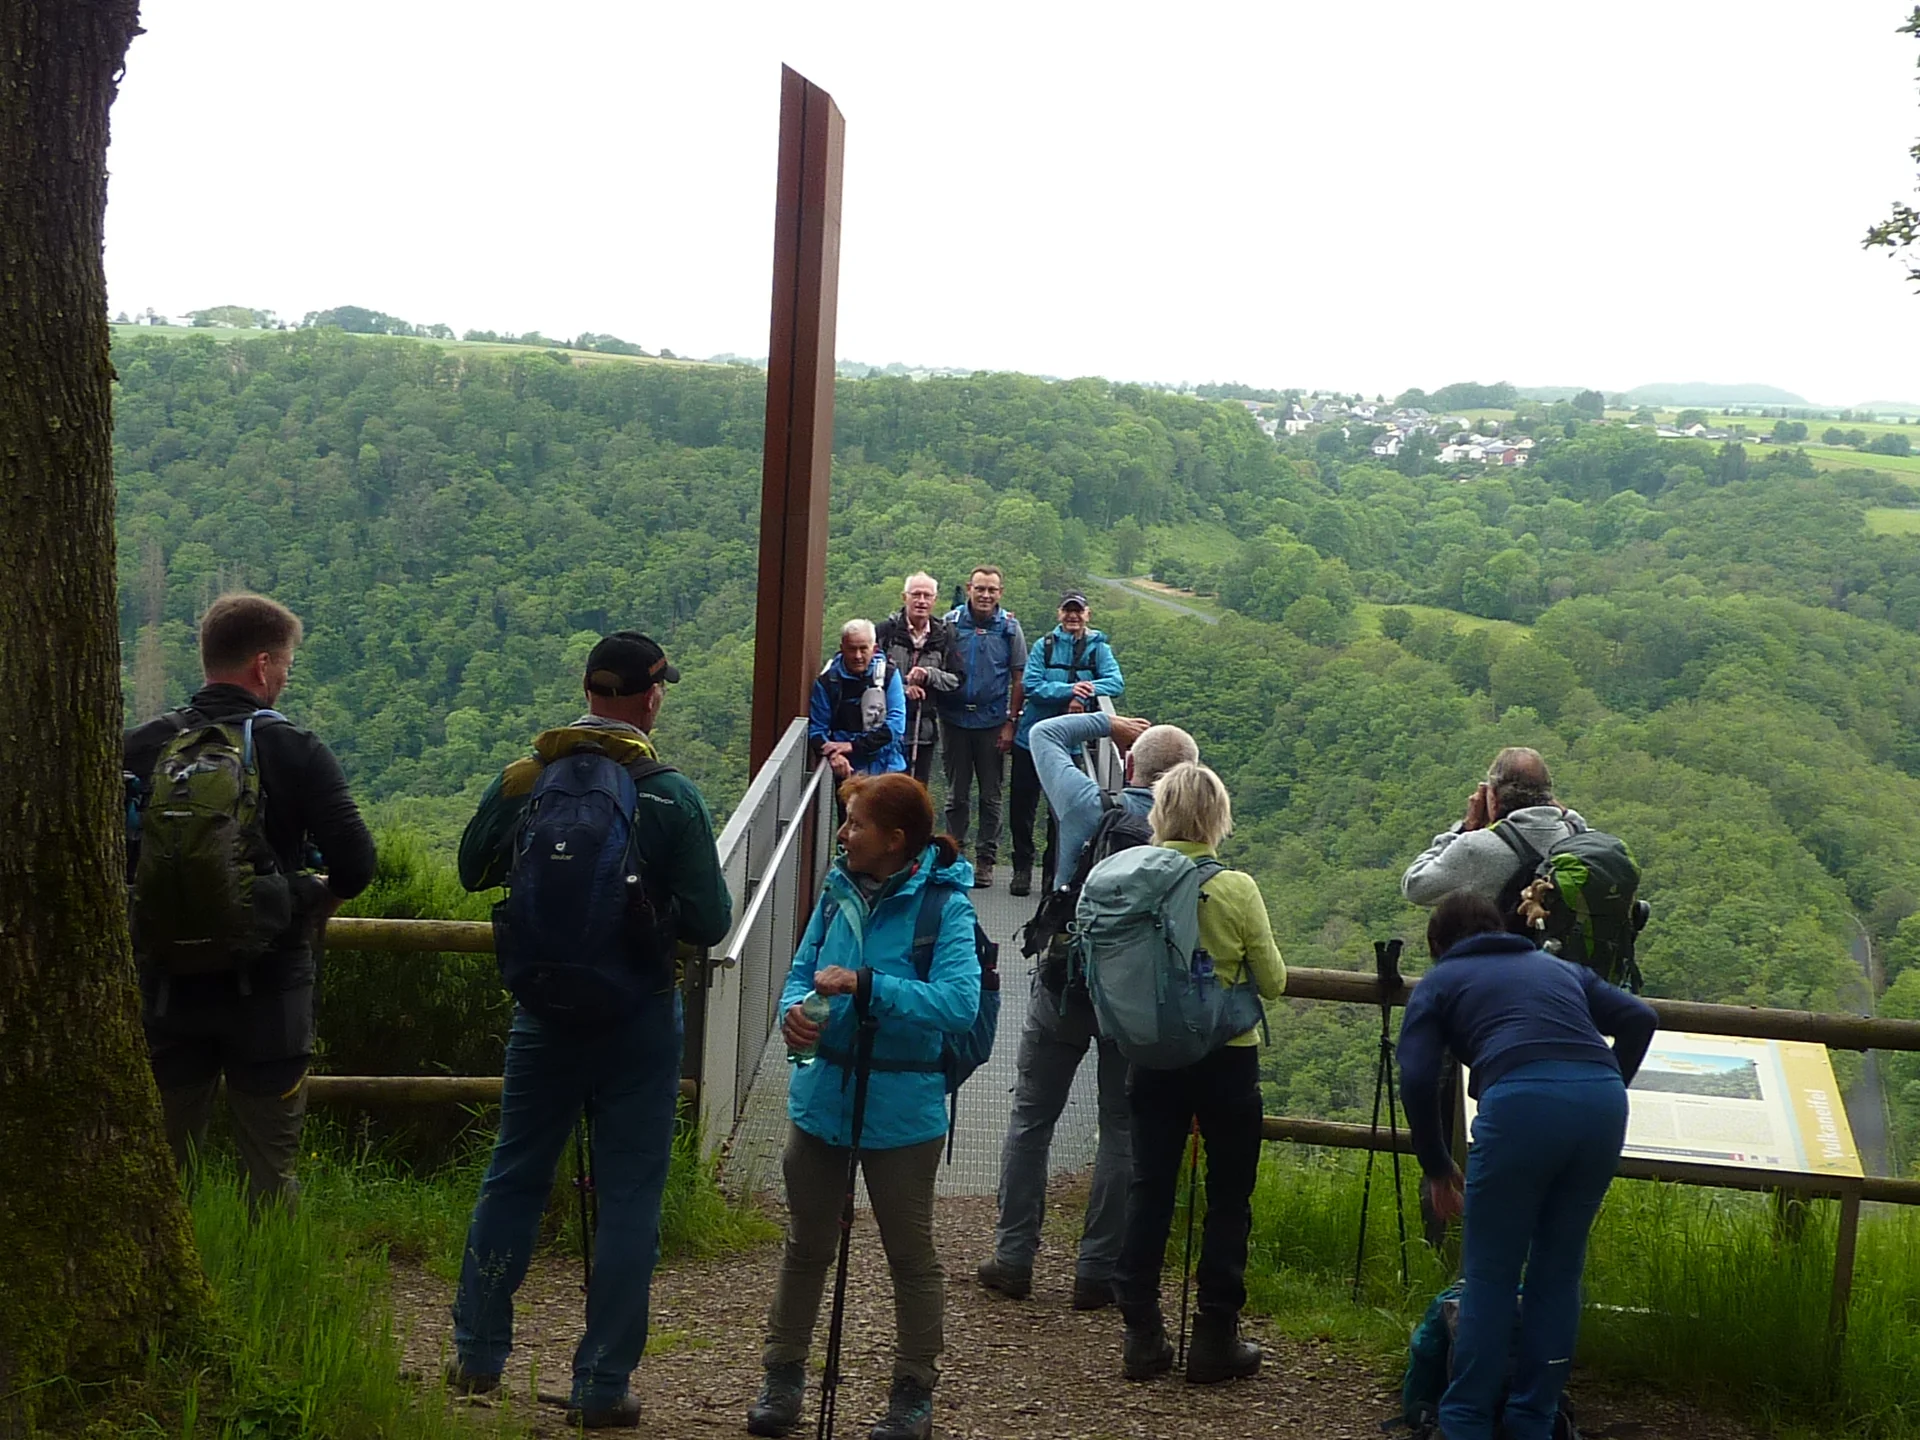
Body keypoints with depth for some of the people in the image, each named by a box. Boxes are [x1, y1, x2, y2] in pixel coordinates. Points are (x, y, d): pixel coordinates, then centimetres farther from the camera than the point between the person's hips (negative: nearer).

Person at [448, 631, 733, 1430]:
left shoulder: (522, 779, -6)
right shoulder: (672, 797, -15)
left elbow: (473, 870, 10)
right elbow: (709, 921, -14)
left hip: (545, 1011, 3)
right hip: (640, 1018, -3)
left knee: (513, 1177, 18)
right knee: (628, 1199, 6)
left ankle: (477, 1356, 28)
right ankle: (602, 1388, 11)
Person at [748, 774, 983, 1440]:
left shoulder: (944, 905, -16)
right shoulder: (839, 889, 1)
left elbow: (958, 1003, -27)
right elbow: (802, 970, 9)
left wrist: (864, 983, -32)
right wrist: (793, 1010, -13)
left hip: (900, 1108, -5)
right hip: (823, 1095, 5)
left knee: (910, 1254, 10)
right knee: (806, 1245, 17)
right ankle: (784, 1375, 31)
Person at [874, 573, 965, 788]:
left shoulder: (944, 636, 7)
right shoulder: (886, 631, -1)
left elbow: (957, 680, 6)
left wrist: (929, 675, -11)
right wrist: (902, 688, -15)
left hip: (925, 730, 3)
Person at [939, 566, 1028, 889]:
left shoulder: (1009, 628, 0)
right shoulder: (951, 622, 0)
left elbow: (1018, 679, 2)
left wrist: (1011, 723, -3)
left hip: (992, 720, 0)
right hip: (955, 718, 1)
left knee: (991, 795, 5)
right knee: (956, 793, 9)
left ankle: (986, 860, 12)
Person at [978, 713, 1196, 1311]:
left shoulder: (1088, 807, -11)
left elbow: (1044, 733, 5)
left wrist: (1111, 722, 10)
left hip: (1064, 986, 0)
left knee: (1030, 1119, 12)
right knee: (1123, 1132, 10)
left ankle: (1013, 1257, 14)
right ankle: (1098, 1270, 11)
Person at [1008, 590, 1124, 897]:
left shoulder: (1098, 648, 2)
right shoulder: (1043, 647, 0)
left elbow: (1116, 682, -12)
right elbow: (1031, 686, -12)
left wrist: (1084, 694, -28)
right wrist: (1068, 690, -25)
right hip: (1032, 736, 0)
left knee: (1061, 809, 6)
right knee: (1022, 806, 5)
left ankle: (1053, 872, 17)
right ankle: (1022, 868, 18)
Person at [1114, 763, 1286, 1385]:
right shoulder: (1237, 890, -13)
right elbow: (1273, 982, -5)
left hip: (1154, 1057, 3)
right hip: (1227, 1058, -3)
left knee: (1149, 1188, 11)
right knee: (1228, 1195, 9)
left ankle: (1142, 1335, 14)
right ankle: (1215, 1339, 12)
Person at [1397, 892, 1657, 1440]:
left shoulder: (1440, 980, 23)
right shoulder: (1560, 968, 34)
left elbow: (1417, 1079, 9)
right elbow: (1639, 1018, 20)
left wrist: (1437, 1168, 19)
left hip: (1520, 1101, -4)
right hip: (1602, 1102, 4)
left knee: (1490, 1274, 10)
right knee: (1559, 1271, 17)